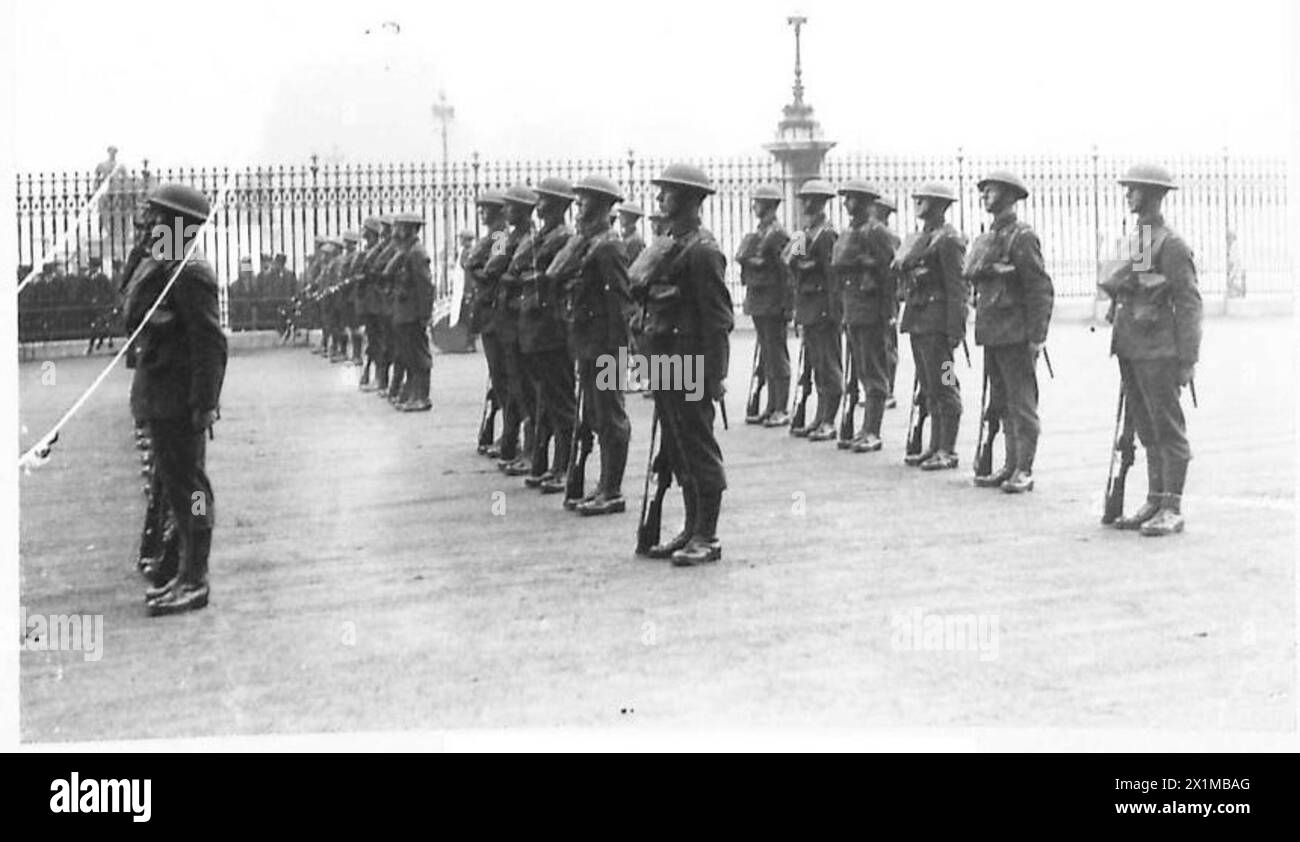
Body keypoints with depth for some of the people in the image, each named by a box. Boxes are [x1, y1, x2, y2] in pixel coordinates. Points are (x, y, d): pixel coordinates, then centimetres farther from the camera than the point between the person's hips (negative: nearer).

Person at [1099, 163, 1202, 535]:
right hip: (1131, 351, 8)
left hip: (1159, 354, -8)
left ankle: (1172, 510, 1)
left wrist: (1188, 359, -15)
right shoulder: (1134, 239, 15)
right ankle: (1155, 502, 19)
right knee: (1146, 432, 12)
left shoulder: (1171, 244, -10)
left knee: (1169, 432, -2)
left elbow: (1189, 303, -12)